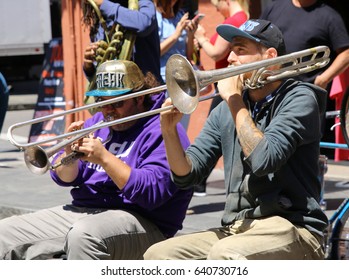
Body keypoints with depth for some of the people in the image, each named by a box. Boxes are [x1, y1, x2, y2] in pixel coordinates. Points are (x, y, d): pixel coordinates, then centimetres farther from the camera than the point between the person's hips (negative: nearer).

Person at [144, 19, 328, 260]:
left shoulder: (298, 99, -4)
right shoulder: (224, 112, 14)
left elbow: (263, 161, -21)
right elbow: (186, 174, 9)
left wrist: (235, 100, -10)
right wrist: (169, 131, -9)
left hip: (291, 228, -7)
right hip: (236, 229, 7)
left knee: (224, 255, -35)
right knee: (158, 255, -12)